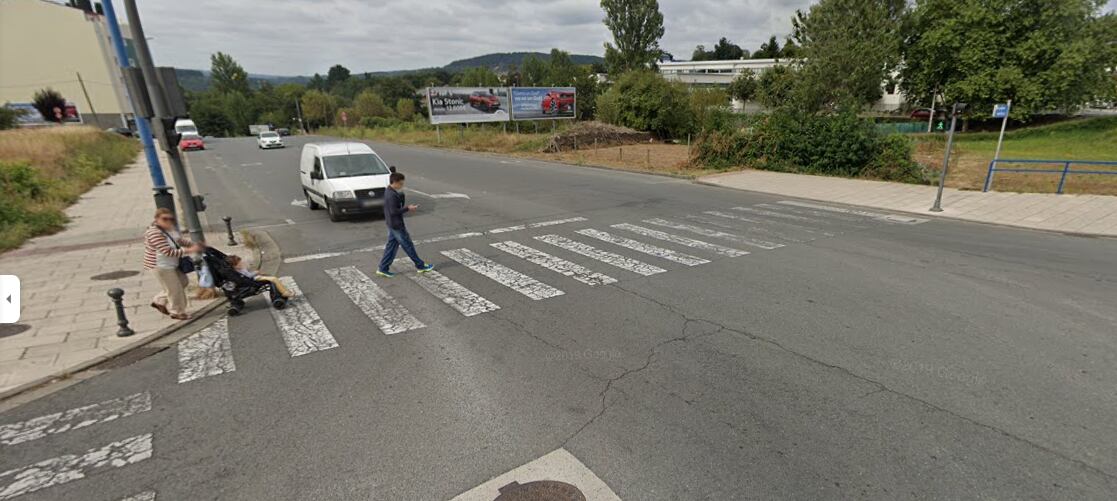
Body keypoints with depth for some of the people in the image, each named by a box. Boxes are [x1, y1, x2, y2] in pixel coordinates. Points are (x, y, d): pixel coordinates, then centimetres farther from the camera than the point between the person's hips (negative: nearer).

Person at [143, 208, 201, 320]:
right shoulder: (154, 233, -26)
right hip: (160, 266, -9)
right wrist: (189, 250, -33)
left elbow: (179, 240, 15)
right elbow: (168, 252, -31)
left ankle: (159, 301, 34)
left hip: (171, 265, 9)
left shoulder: (170, 229, 1)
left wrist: (194, 244, -2)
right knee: (174, 289, 1)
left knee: (183, 281, 19)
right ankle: (177, 312, 19)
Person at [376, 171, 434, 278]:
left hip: (391, 224, 10)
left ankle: (383, 269, 16)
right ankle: (420, 266, 14)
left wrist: (404, 207, 10)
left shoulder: (388, 192, 9)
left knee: (391, 246, 14)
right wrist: (407, 208, -19)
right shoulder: (392, 195, -23)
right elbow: (394, 211, -25)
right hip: (397, 225, -10)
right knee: (408, 245, 2)